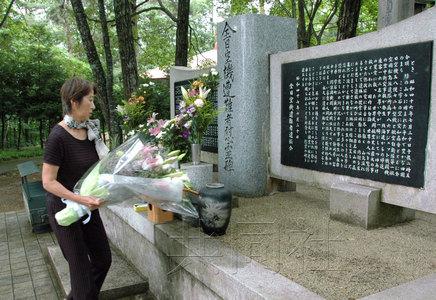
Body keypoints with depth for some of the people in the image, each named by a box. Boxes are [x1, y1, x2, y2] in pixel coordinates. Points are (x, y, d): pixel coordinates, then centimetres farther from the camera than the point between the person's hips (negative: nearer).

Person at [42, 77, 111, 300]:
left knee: (103, 260, 16)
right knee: (81, 268, 6)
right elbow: (48, 182, -22)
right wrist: (82, 200, -27)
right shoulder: (59, 136, -22)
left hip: (88, 206, 7)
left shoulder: (90, 129, -1)